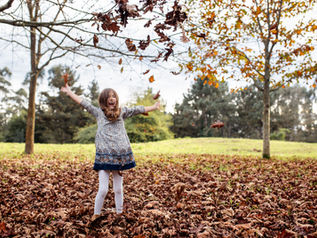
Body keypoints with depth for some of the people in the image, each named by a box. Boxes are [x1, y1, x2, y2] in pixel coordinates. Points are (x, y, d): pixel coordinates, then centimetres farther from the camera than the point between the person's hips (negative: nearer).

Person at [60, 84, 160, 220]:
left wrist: (153, 107, 19)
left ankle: (119, 213, 24)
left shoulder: (121, 112, 13)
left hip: (120, 155, 2)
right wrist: (69, 92, 9)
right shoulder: (98, 112, 9)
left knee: (118, 189, 10)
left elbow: (137, 110, 16)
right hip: (104, 156, -2)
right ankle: (96, 214, 17)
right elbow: (84, 103, 9)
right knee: (103, 189, -3)